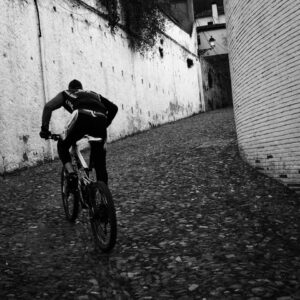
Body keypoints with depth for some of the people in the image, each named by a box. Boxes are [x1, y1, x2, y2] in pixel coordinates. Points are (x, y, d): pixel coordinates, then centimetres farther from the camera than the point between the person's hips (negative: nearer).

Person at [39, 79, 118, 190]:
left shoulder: (66, 94, 31)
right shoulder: (94, 94, 39)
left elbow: (48, 107, 15)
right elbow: (113, 108, 31)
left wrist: (44, 128, 13)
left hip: (82, 116, -3)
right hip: (100, 120, 3)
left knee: (62, 146, 22)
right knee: (100, 163, 15)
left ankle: (71, 173, 0)